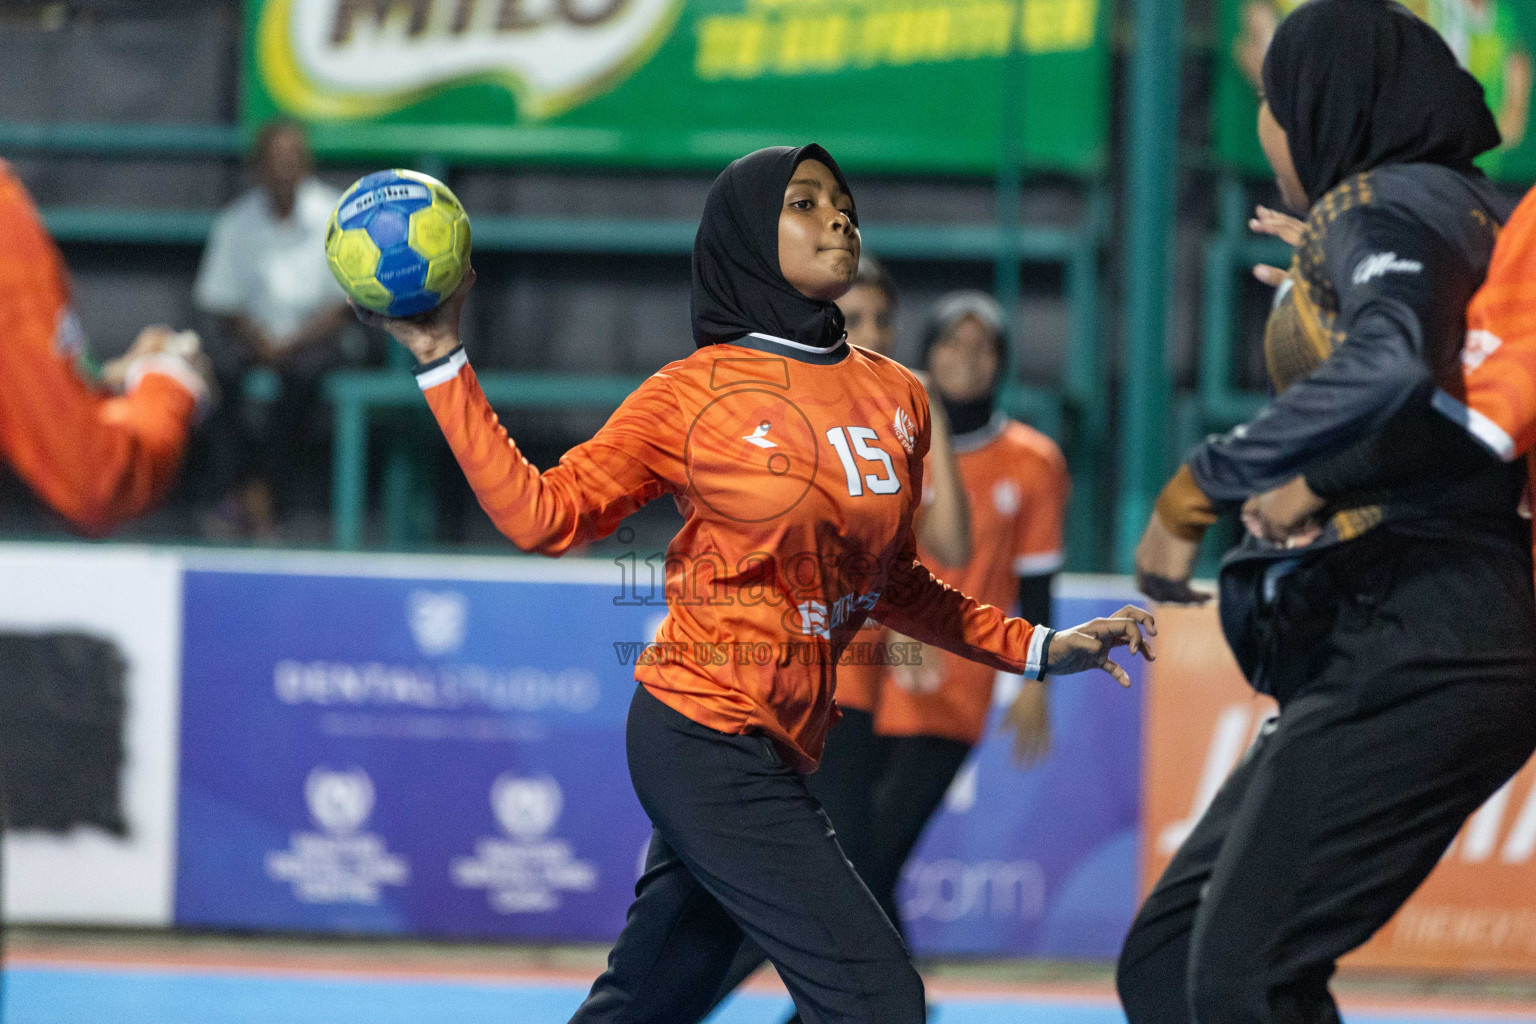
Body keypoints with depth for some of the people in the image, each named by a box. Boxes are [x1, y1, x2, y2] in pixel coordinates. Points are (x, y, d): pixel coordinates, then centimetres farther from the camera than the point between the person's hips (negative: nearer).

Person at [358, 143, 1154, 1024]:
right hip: (707, 739, -7)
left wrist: (1039, 649, 14)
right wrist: (444, 363, -9)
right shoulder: (694, 395, -6)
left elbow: (893, 583, 21)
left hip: (777, 752, 7)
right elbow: (541, 514, -5)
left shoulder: (896, 398, 10)